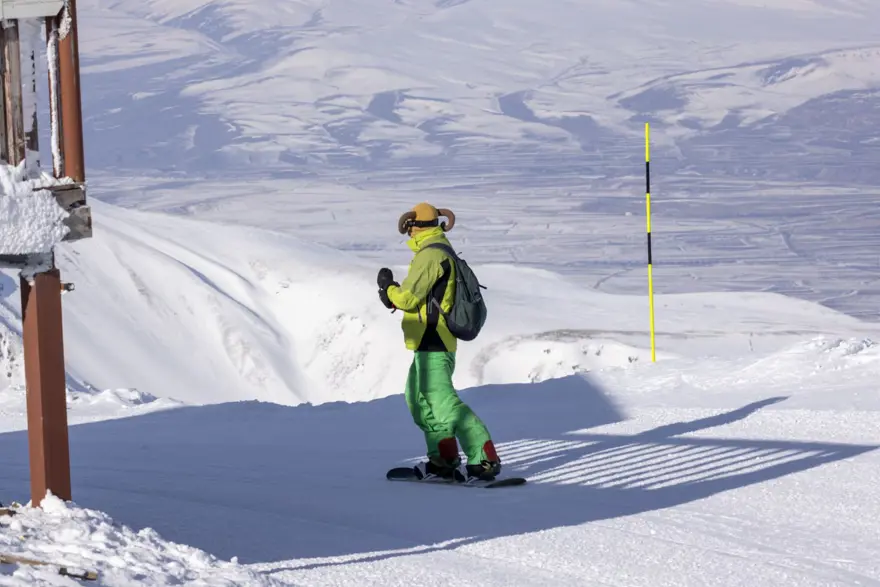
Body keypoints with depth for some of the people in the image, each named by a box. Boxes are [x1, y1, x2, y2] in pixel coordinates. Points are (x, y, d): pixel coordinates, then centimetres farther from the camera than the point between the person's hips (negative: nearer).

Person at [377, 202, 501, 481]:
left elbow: (408, 298, -17)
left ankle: (485, 460, -21)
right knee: (418, 398, 23)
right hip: (436, 342, 11)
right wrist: (395, 297, 8)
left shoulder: (430, 255, -15)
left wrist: (388, 287, 2)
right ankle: (443, 458, 26)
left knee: (443, 402, -15)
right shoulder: (444, 253, 17)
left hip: (431, 343, -11)